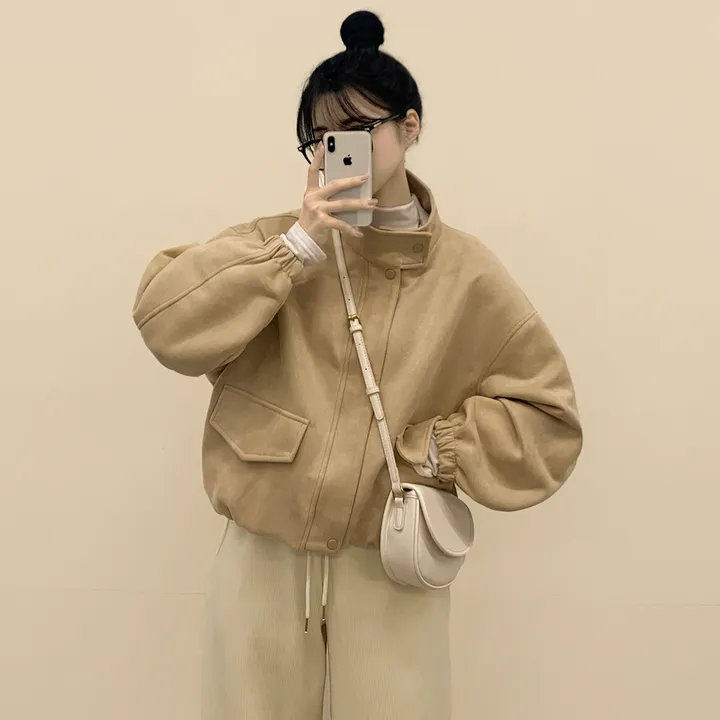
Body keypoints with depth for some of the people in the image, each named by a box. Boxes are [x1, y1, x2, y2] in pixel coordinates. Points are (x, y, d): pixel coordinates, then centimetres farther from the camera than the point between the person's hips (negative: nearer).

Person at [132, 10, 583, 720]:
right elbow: (165, 321, -13)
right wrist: (298, 248, -17)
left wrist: (434, 450, -11)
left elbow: (546, 415, 1)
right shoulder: (281, 242, 0)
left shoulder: (465, 273, -3)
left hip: (392, 563, -1)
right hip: (261, 556, 1)